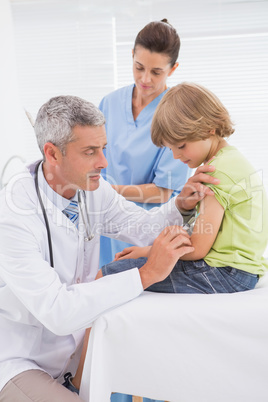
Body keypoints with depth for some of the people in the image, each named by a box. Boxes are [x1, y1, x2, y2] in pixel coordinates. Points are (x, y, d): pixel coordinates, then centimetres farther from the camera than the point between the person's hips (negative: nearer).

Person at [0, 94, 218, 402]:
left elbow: (142, 226, 4)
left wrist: (181, 204, -17)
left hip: (73, 343, 7)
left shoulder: (92, 188, -7)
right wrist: (147, 273, -33)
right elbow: (56, 311, -34)